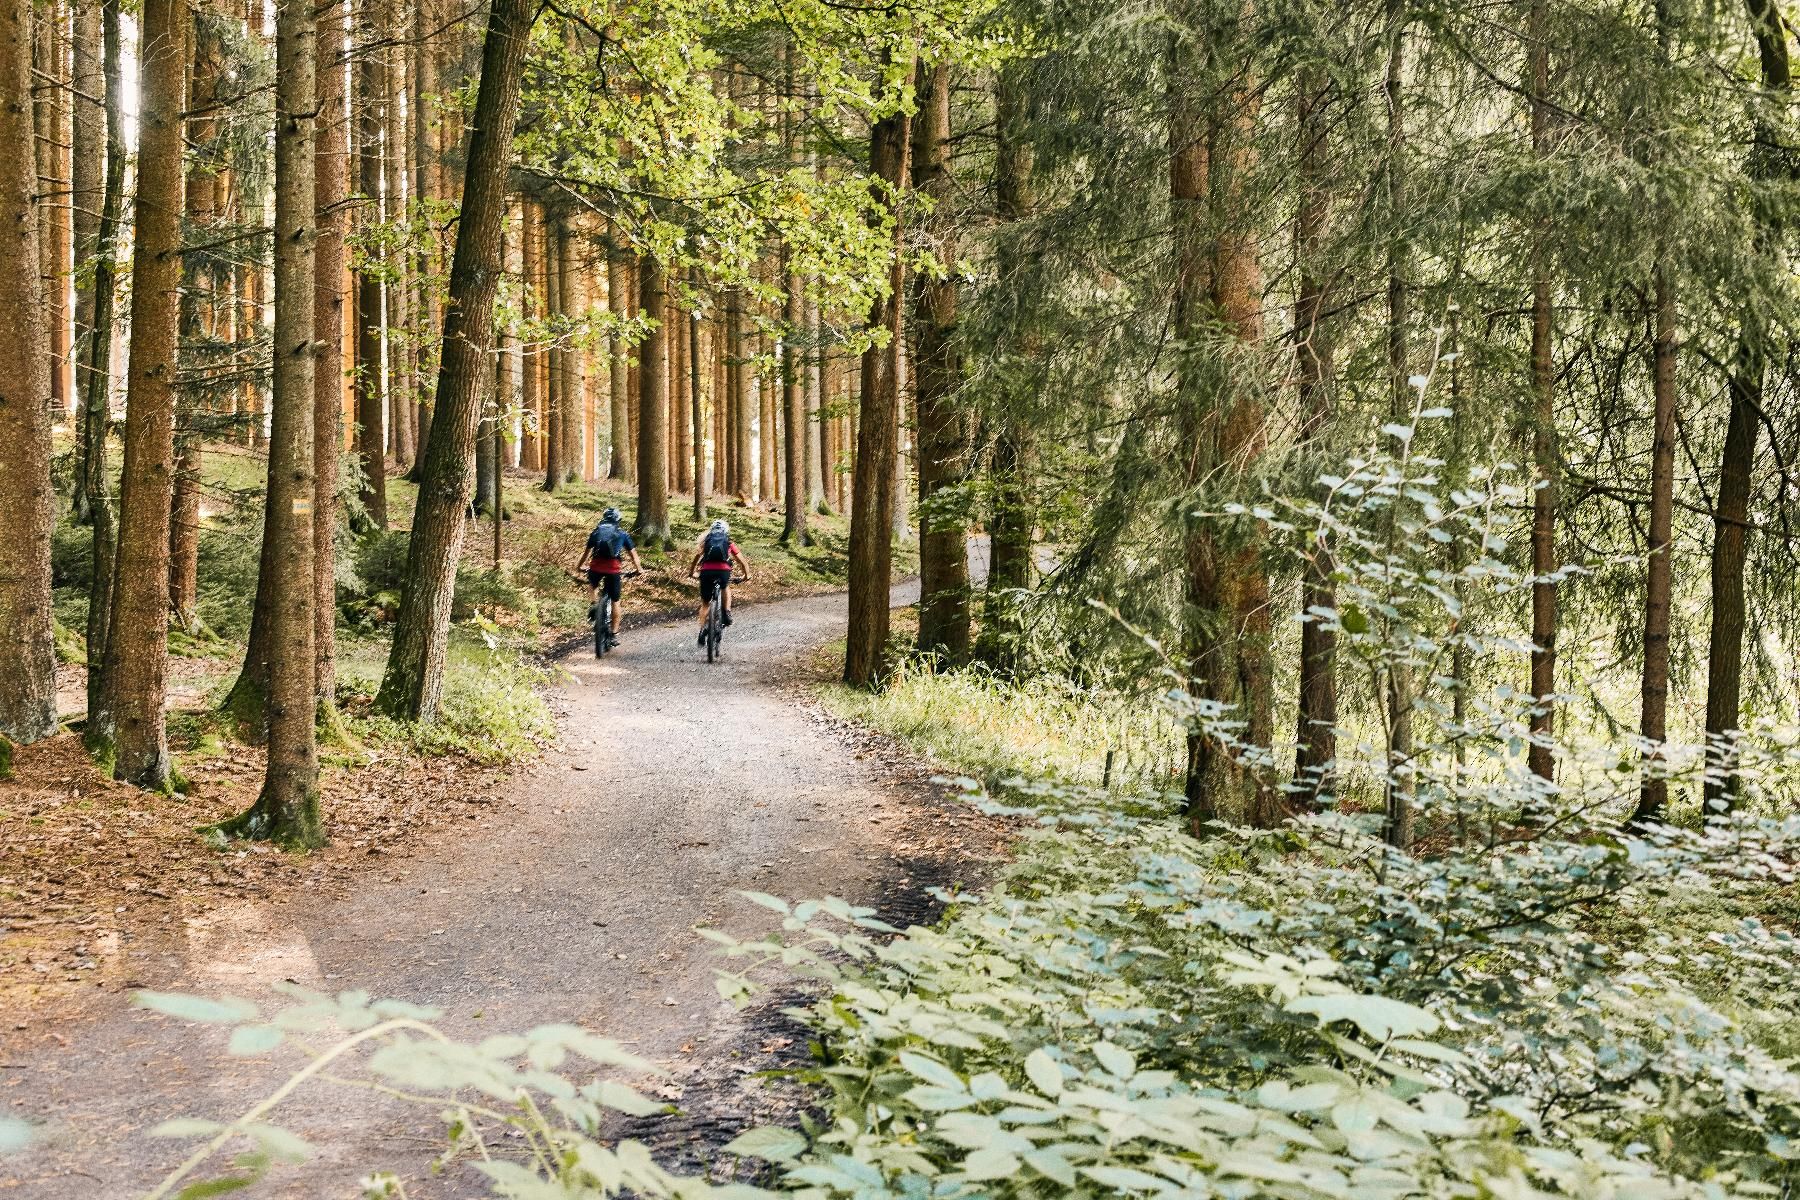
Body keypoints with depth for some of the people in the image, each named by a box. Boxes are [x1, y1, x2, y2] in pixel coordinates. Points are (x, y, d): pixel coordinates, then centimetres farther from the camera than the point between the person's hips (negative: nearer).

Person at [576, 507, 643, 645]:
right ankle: (614, 633, 11)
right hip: (614, 568, -1)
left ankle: (593, 604, 8)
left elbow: (587, 552, 27)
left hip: (596, 566, 1)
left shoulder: (596, 532, 20)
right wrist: (638, 568, 31)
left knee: (592, 585, 35)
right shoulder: (622, 534, 17)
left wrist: (579, 566, 42)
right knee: (615, 601, 12)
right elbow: (633, 553, 17)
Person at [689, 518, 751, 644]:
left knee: (705, 604, 17)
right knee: (726, 588, 35)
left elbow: (697, 556, 7)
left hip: (706, 572, 0)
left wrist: (691, 572, 16)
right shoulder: (729, 543, 24)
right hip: (724, 571, 0)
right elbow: (742, 562, 25)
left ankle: (702, 631, 5)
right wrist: (747, 576, 41)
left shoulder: (706, 540, 23)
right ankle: (727, 613, 18)